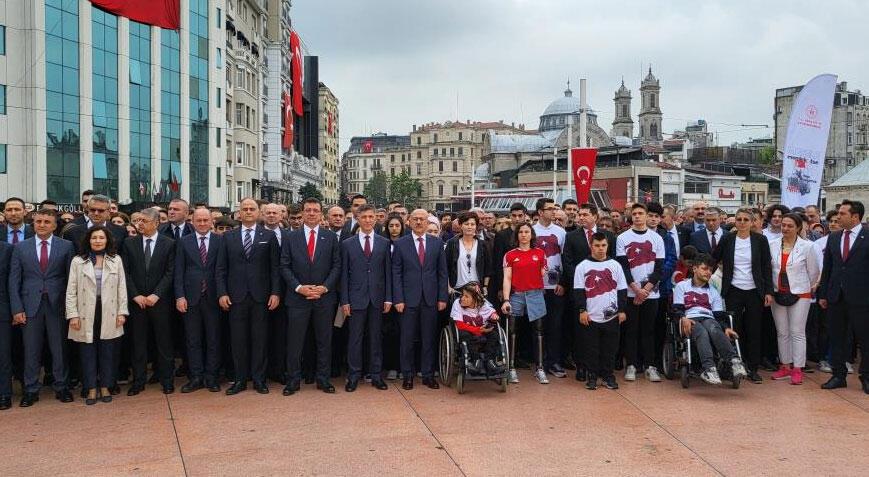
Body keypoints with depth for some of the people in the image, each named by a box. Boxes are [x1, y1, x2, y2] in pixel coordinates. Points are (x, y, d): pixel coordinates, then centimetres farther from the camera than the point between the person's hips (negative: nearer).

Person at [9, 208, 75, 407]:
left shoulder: (66, 246, 3)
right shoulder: (20, 247, 7)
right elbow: (14, 280, 5)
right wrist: (17, 309, -3)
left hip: (57, 304, -1)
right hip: (30, 305, 1)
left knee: (59, 348, 5)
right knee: (31, 350, 6)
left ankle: (61, 387, 17)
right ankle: (31, 390, 17)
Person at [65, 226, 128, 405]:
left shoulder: (116, 260, 4)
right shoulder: (78, 261, 2)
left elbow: (122, 288, 4)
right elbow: (71, 291, 1)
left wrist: (122, 312, -1)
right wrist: (73, 314, -6)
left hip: (109, 314, 1)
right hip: (86, 314, 0)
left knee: (107, 352, 6)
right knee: (88, 352, 5)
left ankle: (105, 387, 18)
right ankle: (91, 389, 16)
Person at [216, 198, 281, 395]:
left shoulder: (269, 236, 4)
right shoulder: (228, 237, 8)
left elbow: (275, 267, 2)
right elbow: (221, 268, 6)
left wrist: (275, 293, -5)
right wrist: (222, 293, -3)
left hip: (260, 296, -1)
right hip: (236, 296, 1)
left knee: (260, 339, 4)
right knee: (238, 340, 5)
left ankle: (259, 379, 14)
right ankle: (240, 379, 15)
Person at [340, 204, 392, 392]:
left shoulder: (384, 243, 6)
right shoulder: (347, 244, 4)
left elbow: (388, 272, 5)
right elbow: (344, 274, 2)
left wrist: (388, 298, 0)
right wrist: (345, 300, -3)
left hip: (377, 298, 1)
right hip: (356, 298, -1)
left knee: (376, 338, 8)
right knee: (355, 338, 3)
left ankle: (376, 375, 16)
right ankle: (354, 375, 12)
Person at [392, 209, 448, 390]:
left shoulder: (437, 243, 6)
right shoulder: (400, 244, 1)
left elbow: (442, 272, 6)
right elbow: (396, 273, -1)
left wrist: (442, 298, 0)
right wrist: (398, 299, -8)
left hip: (430, 299, 1)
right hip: (409, 299, -1)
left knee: (429, 339, 7)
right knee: (407, 339, 4)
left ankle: (428, 375, 17)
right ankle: (407, 375, 16)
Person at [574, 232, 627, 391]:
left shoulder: (615, 265, 6)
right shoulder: (582, 266, 1)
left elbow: (622, 290, 8)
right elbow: (578, 290, -1)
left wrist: (622, 310, 3)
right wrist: (582, 310, -7)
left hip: (612, 315, 2)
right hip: (591, 316, -1)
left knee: (610, 348, 6)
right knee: (591, 349, 4)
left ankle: (607, 375, 18)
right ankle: (592, 376, 13)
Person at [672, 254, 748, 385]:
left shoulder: (713, 291, 30)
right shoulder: (682, 286, 20)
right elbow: (676, 310, 7)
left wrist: (726, 328, -6)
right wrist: (683, 318, -17)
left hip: (709, 319, 2)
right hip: (690, 320, -2)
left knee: (714, 329, -37)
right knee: (702, 332, -39)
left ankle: (734, 361, -55)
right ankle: (709, 368, -58)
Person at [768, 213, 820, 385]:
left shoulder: (807, 247, -5)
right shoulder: (772, 245, 2)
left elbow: (814, 272, 3)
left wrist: (804, 287, 11)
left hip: (799, 295, -3)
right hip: (778, 294, 3)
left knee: (797, 332, -1)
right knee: (782, 332, 9)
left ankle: (797, 369, 5)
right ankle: (785, 366, 18)